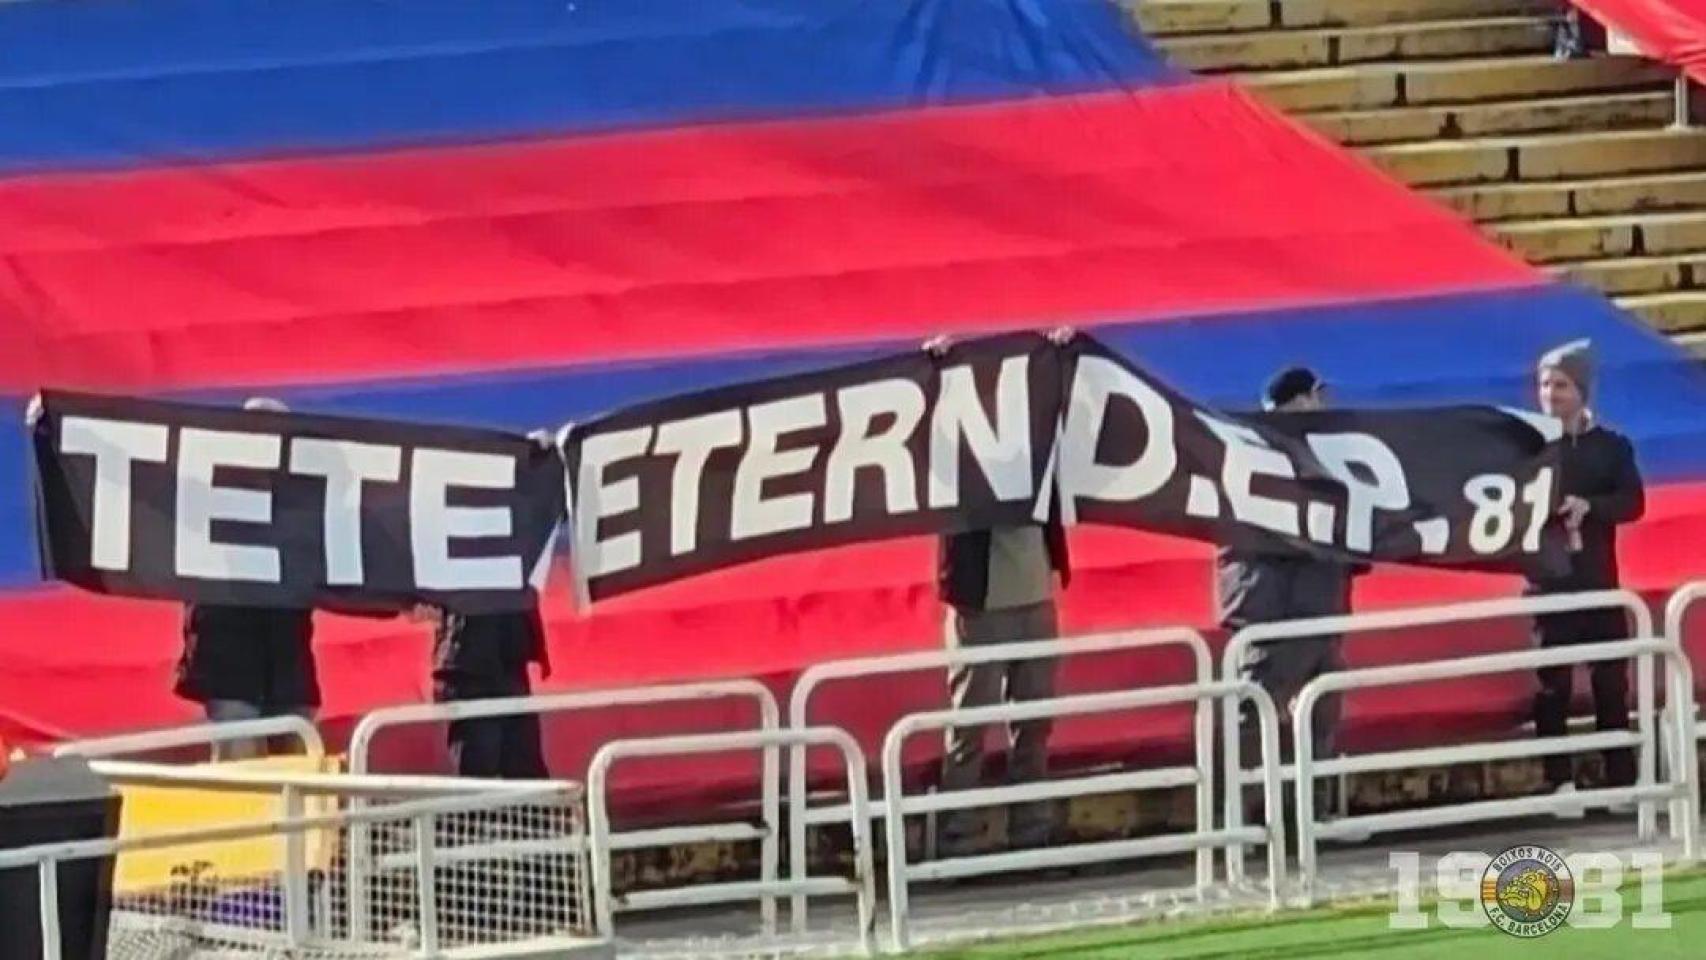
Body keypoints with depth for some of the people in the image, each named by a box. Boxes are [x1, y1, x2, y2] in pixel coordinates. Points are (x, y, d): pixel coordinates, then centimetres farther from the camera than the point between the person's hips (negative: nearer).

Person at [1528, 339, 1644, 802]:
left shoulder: (1612, 445, 8)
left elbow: (1634, 502, -2)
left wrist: (1588, 507, -19)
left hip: (1598, 580, 1)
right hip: (1548, 580, -1)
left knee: (1611, 682, 2)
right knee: (1552, 685, -2)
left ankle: (1622, 781, 6)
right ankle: (1560, 782, 1)